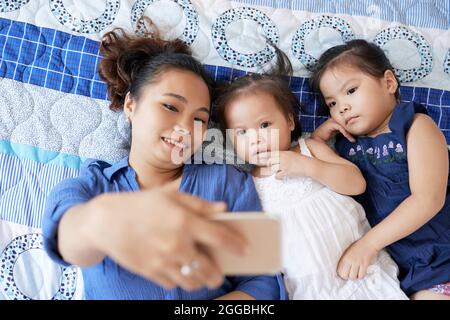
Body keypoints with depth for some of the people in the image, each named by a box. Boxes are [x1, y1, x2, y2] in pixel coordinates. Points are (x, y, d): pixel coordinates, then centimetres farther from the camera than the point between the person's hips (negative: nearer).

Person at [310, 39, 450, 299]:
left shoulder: (416, 126, -6)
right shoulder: (348, 143, 7)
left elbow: (429, 199, -17)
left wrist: (369, 243, -23)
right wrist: (318, 138, -1)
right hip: (381, 259, 4)